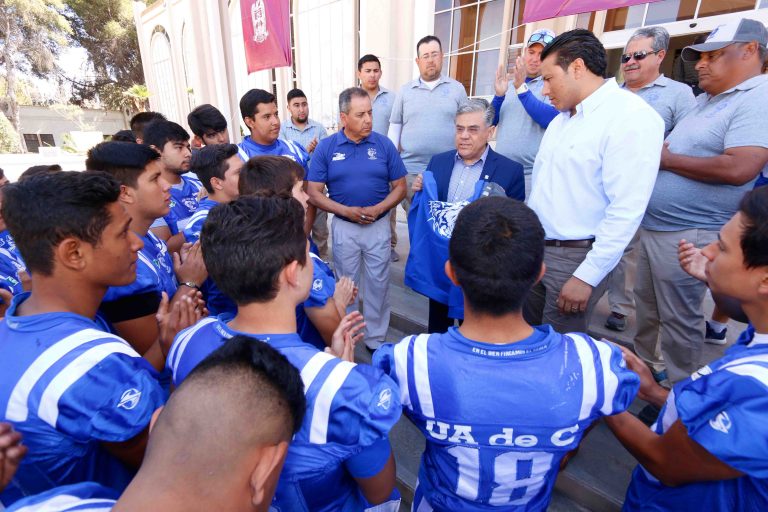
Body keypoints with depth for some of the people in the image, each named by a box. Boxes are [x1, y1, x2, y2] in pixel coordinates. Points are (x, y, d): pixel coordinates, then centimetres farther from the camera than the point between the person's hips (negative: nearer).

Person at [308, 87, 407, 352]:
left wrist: (378, 209, -16)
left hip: (378, 226, 0)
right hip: (343, 227, 0)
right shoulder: (326, 147, -4)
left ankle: (376, 340, 30)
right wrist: (347, 211, -18)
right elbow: (314, 193, -5)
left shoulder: (384, 144, -3)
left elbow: (400, 186, 0)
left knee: (378, 287, 10)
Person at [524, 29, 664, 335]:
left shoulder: (632, 117, -13)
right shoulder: (561, 119, 15)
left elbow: (627, 210, -20)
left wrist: (588, 276, -20)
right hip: (534, 247, 8)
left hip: (575, 256, -8)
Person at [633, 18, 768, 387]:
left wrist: (666, 159, -14)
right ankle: (644, 364, 39)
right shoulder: (705, 99, 15)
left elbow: (738, 169, -25)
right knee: (646, 303, 20)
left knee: (678, 317, 5)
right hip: (652, 226, 9)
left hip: (689, 235, -9)